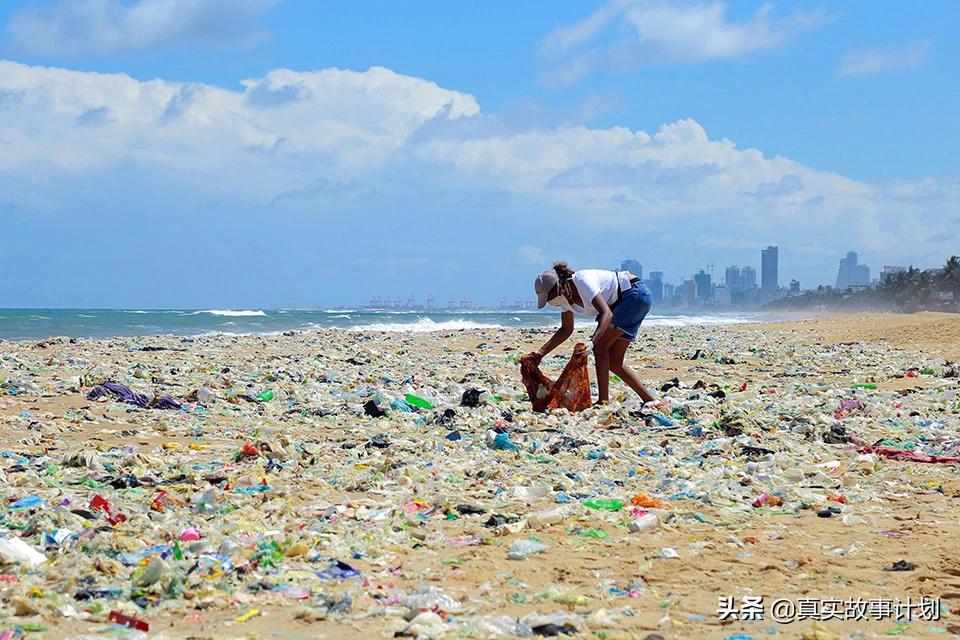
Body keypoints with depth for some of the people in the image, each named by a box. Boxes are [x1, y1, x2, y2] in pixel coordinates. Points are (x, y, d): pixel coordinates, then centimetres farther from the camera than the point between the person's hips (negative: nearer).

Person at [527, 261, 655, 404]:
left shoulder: (582, 282, -29)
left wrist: (592, 342, -50)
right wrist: (540, 353, 1)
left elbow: (607, 314, -38)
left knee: (600, 346, -17)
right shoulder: (564, 297, -2)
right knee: (614, 362, 5)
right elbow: (566, 330, 11)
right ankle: (650, 401, 10)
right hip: (620, 303, 10)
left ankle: (603, 401, -17)